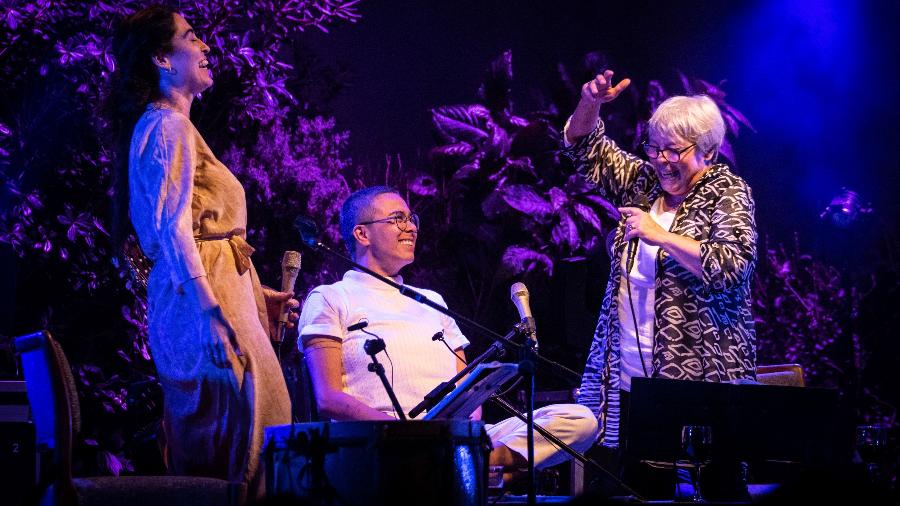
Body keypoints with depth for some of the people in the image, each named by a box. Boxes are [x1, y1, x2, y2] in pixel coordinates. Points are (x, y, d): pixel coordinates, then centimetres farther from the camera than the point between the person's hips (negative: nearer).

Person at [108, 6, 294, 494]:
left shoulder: (164, 125, 23)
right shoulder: (168, 126, -8)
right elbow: (172, 230, -18)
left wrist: (253, 294, 26)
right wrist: (212, 311, -26)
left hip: (208, 289, 10)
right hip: (204, 298, -10)